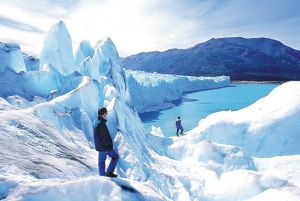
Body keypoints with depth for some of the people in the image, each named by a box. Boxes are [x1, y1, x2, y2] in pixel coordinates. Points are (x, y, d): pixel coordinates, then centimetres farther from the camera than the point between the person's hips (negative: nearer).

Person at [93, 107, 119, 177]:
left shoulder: (95, 121, 6)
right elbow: (104, 136, -26)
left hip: (99, 146, 9)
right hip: (105, 146, -9)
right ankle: (109, 172, 10)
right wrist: (108, 143, -10)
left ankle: (102, 176, 25)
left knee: (101, 160, 17)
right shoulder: (101, 124, -26)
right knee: (115, 157, 10)